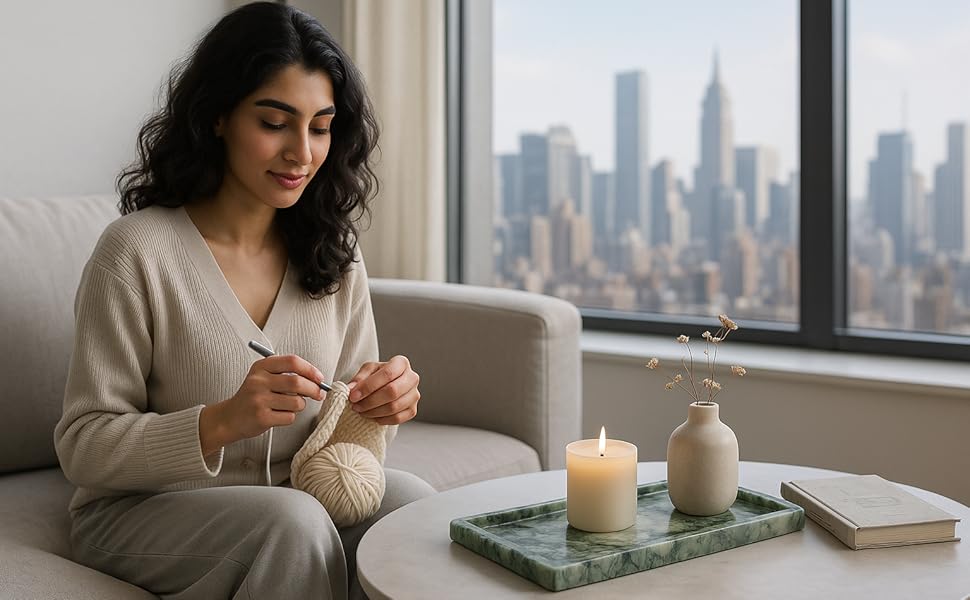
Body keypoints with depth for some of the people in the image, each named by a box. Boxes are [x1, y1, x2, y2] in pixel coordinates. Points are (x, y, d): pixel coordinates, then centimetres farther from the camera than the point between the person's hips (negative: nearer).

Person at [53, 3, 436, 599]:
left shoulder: (335, 255, 4)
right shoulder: (137, 249, -13)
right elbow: (83, 448, -13)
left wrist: (384, 403, -16)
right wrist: (223, 422, -29)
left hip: (299, 493, 5)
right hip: (143, 512, -4)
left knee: (409, 496, -25)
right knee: (296, 519, -33)